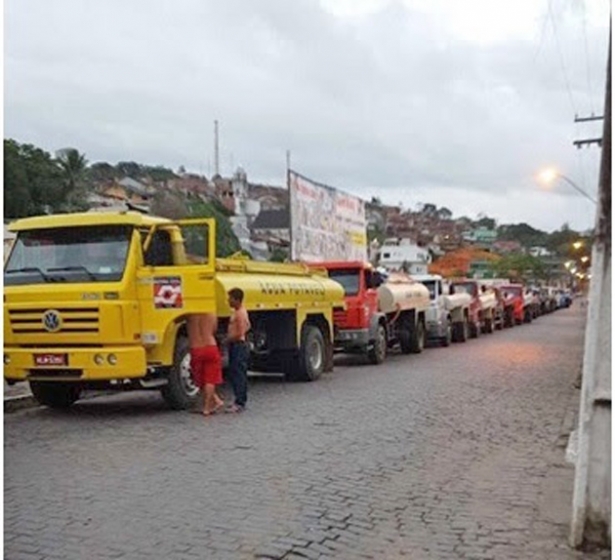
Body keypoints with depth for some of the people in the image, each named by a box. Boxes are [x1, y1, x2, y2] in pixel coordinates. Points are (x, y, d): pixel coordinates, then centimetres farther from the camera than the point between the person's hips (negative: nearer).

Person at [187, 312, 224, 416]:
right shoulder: (212, 314, -1)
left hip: (195, 350, -1)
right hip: (211, 348, 1)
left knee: (201, 380, 15)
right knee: (210, 380, 6)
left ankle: (216, 401, 16)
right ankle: (206, 407, 4)